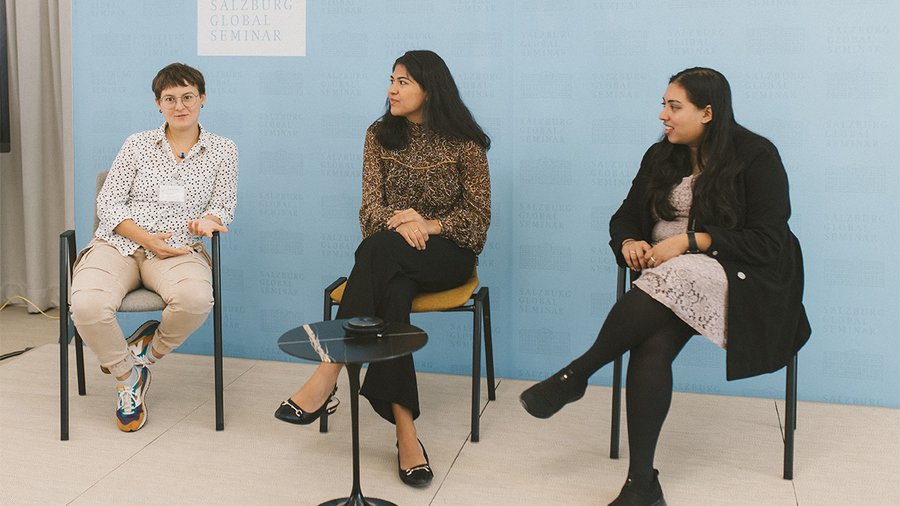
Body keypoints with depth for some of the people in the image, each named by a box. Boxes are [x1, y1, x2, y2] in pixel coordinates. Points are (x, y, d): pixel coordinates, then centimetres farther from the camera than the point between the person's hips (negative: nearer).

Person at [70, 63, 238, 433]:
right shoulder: (138, 144, 10)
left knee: (196, 297, -37)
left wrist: (209, 221, -16)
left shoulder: (222, 151, 11)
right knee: (87, 306, -31)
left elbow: (223, 208, 9)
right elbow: (107, 202, 6)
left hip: (178, 250, 0)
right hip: (118, 245, 1)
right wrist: (146, 238, -10)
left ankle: (151, 347, -2)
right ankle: (126, 377, -2)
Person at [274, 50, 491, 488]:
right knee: (391, 292, -35)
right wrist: (399, 222, -22)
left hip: (447, 253, -2)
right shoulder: (380, 136, 9)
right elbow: (371, 207, 2)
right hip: (392, 260, 2)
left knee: (380, 250, -35)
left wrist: (430, 225, -19)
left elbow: (478, 214, -1)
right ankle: (405, 431, -40)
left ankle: (327, 377, -39)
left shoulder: (463, 142, 0)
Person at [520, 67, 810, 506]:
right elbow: (625, 215, 19)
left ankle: (575, 375, -22)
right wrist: (629, 243, -6)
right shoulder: (662, 156, 14)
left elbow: (767, 241, -10)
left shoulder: (756, 157, -3)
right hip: (667, 275, 4)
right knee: (652, 344, -30)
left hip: (738, 276, -4)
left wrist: (689, 241, -17)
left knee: (669, 280, -38)